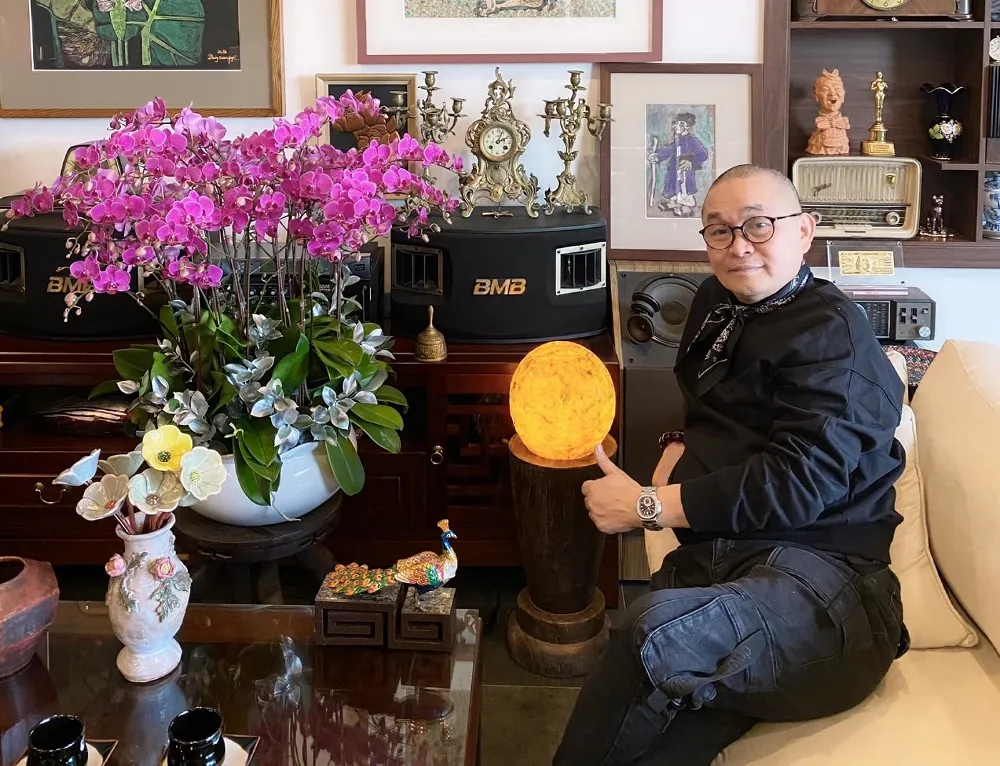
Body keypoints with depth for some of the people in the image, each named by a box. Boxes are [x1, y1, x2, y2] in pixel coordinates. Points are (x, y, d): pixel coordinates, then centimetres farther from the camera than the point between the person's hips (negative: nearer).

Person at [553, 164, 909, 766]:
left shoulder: (830, 332, -4)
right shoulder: (717, 304, 21)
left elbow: (800, 483, -16)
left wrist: (647, 505, -10)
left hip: (814, 566, -5)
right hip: (712, 557, 6)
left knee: (656, 633, -36)